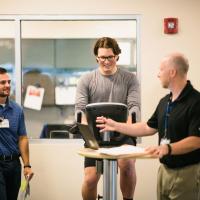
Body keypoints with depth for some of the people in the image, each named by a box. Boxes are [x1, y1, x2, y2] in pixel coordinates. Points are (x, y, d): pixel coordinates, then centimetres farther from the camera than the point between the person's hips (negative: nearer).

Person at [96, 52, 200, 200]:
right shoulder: (165, 101, 11)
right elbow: (149, 128, 19)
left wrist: (168, 148, -36)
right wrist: (116, 126, 19)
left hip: (186, 171, -8)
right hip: (165, 169, 8)